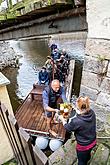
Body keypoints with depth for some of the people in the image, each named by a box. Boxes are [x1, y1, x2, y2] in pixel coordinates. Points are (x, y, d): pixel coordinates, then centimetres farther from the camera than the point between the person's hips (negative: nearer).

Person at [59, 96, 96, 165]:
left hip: (83, 146, -6)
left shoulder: (76, 121, -39)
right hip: (93, 142, 7)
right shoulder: (92, 112, -23)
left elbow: (67, 127, -16)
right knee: (87, 154, 39)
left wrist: (62, 119, -1)